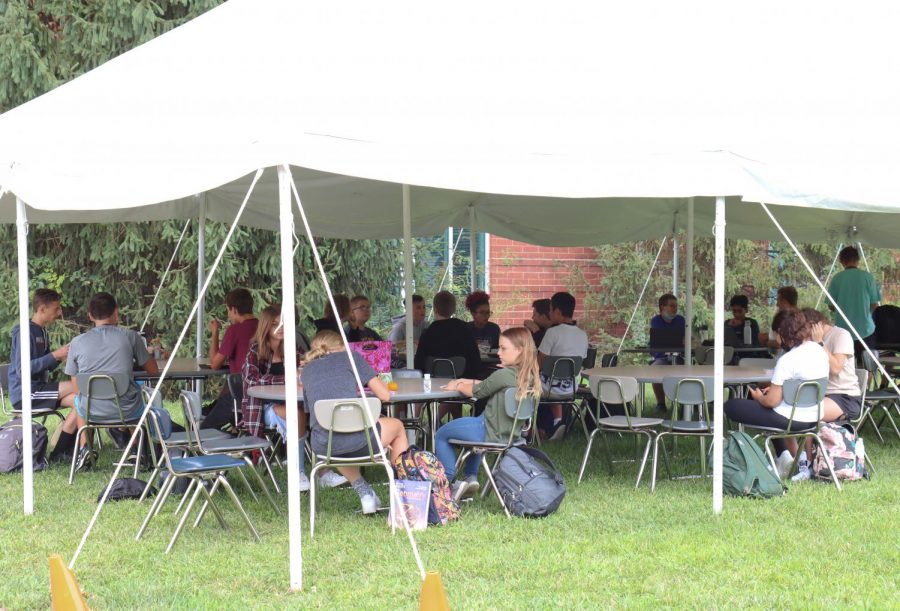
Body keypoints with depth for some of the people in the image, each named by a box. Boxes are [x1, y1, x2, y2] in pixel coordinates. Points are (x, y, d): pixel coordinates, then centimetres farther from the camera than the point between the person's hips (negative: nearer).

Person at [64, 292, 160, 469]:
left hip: (91, 411, 1)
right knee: (142, 395, 34)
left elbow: (76, 388, 5)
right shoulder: (130, 336, -5)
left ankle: (84, 448, 24)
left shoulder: (78, 342, -2)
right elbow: (153, 371, 6)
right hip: (125, 411, -1)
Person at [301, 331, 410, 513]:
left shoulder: (307, 369, 20)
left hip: (322, 446, 3)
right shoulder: (350, 357, 11)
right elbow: (385, 395, 7)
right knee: (397, 426, 31)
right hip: (357, 440, -3)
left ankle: (362, 490, 24)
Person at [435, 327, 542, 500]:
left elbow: (476, 391, -8)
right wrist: (467, 382, 11)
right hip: (513, 433, 8)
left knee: (441, 435, 13)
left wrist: (457, 386, 10)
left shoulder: (504, 375, -23)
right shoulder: (529, 376, 0)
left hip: (491, 434, -8)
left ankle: (447, 482, 11)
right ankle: (471, 477, 31)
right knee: (475, 421, 39)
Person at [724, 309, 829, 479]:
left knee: (731, 406, 5)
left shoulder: (787, 360, -22)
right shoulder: (821, 352, 2)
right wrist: (775, 389, 14)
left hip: (791, 420, -9)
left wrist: (759, 397, 1)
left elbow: (772, 401, -20)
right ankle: (783, 456, 22)